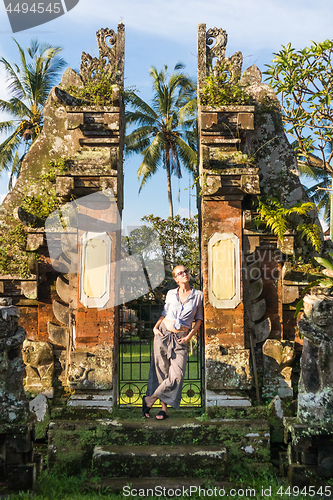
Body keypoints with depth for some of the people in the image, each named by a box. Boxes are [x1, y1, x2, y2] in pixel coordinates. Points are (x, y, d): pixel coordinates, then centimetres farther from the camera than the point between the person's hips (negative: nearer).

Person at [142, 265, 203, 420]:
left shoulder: (198, 295, 3)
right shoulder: (171, 294, 8)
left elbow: (199, 319, 7)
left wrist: (189, 336, -3)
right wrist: (155, 327, 1)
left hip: (180, 338, -1)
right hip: (163, 333, 1)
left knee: (177, 375, -12)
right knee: (161, 371, 0)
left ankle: (149, 399, 3)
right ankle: (164, 408, 12)